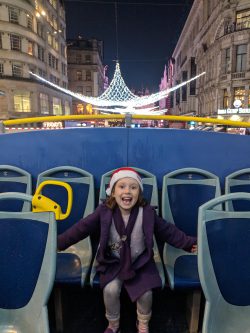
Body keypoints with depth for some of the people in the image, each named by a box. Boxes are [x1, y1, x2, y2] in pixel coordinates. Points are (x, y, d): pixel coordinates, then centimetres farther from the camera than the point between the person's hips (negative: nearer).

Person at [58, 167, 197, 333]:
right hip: (113, 261, 0)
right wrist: (58, 242, -12)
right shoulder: (104, 211, -16)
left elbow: (168, 231, -5)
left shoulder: (147, 212, -15)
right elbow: (82, 228, -10)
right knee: (111, 289, -18)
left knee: (145, 292, -12)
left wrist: (190, 243, -4)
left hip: (140, 261, 0)